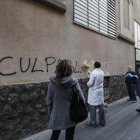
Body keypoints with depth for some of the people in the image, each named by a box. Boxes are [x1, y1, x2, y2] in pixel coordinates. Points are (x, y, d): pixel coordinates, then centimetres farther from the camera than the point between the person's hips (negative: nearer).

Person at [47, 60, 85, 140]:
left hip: (57, 115, 1)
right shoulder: (74, 82, -16)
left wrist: (50, 112, 10)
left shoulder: (52, 82, -12)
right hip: (71, 115, 0)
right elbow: (81, 98, -12)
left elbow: (49, 100, -5)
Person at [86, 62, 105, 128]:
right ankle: (102, 122, 26)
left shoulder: (93, 73, -18)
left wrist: (87, 84, 4)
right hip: (100, 91, 6)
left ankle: (93, 123, 15)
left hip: (94, 92, -6)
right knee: (101, 107, 14)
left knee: (93, 107, 4)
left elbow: (90, 83, -21)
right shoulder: (102, 72, 3)